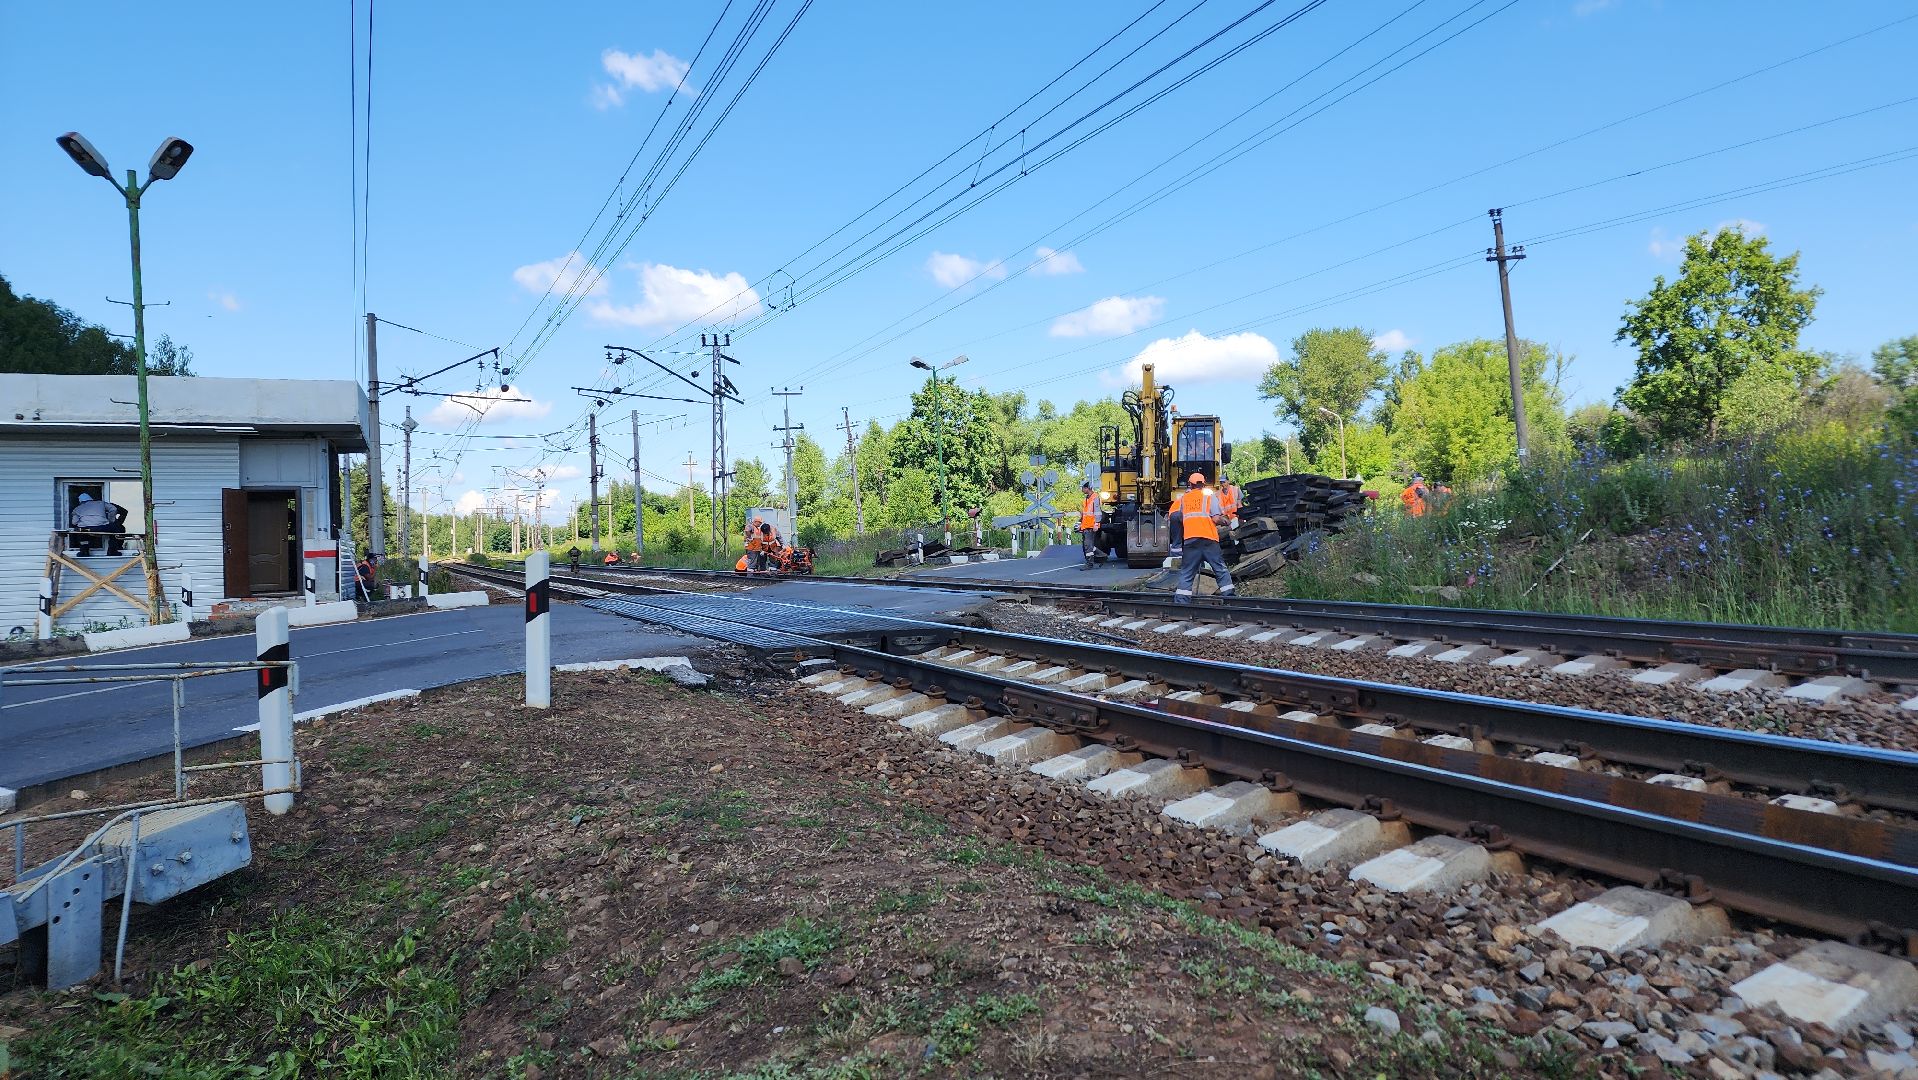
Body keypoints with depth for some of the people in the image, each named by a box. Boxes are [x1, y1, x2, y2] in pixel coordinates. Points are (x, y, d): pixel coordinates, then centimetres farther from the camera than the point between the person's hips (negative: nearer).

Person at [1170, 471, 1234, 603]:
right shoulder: (1210, 495, 7)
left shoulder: (1183, 498, 16)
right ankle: (1228, 596, 3)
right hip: (1208, 539, -2)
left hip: (1189, 539, 2)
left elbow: (1176, 517, 12)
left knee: (1186, 573, 4)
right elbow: (1216, 519, -3)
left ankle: (1180, 601, -2)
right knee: (1221, 569, 6)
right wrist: (1225, 522, 16)